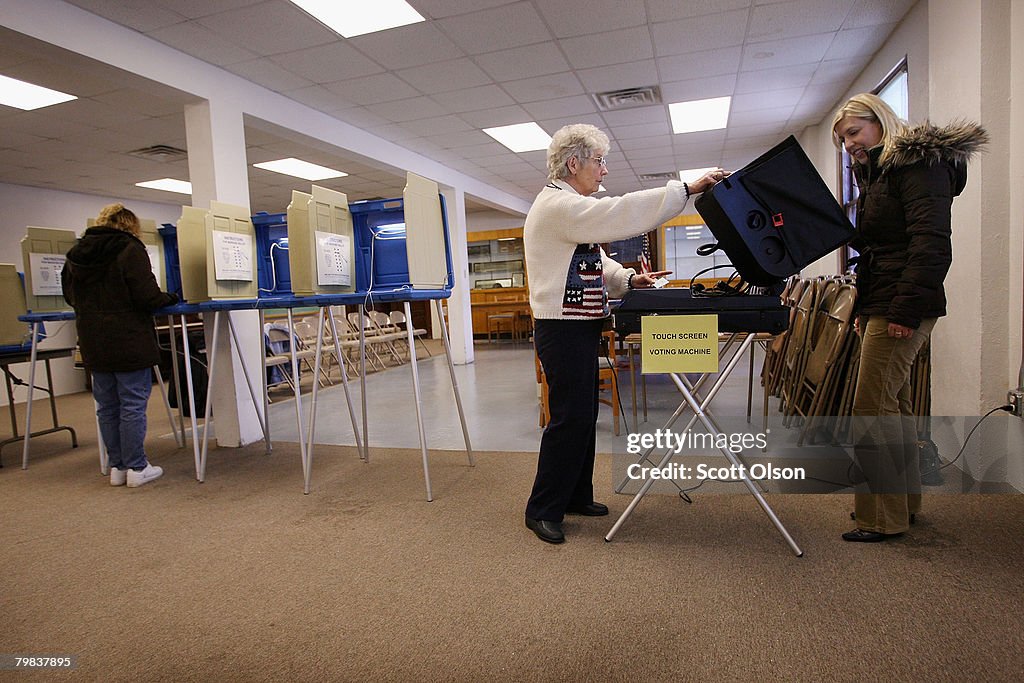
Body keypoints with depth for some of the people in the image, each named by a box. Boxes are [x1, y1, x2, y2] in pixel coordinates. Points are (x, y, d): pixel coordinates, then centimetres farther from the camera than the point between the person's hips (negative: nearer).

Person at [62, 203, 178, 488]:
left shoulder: (76, 254, 12)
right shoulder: (130, 249, -9)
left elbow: (70, 296, 22)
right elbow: (147, 296, -17)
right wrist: (168, 299, 1)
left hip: (93, 344, 7)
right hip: (129, 342, -6)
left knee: (107, 407, 13)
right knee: (133, 405, -1)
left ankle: (117, 466, 20)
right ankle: (136, 468, 4)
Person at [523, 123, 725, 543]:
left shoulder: (570, 205, 20)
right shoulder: (557, 205, -14)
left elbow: (593, 260, 21)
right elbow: (618, 214, -25)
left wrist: (628, 279, 3)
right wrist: (686, 189, -21)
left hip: (580, 327, 11)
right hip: (562, 330, -11)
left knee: (584, 416, 15)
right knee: (570, 419, -6)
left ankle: (576, 496, 28)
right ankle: (542, 510, 7)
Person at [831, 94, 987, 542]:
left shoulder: (919, 163, -6)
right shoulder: (876, 174, 22)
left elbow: (931, 243, -18)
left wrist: (907, 310, -23)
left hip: (900, 309, -10)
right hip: (879, 306, 10)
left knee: (871, 412, -9)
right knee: (893, 406, 14)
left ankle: (882, 518, 1)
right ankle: (904, 500, 25)